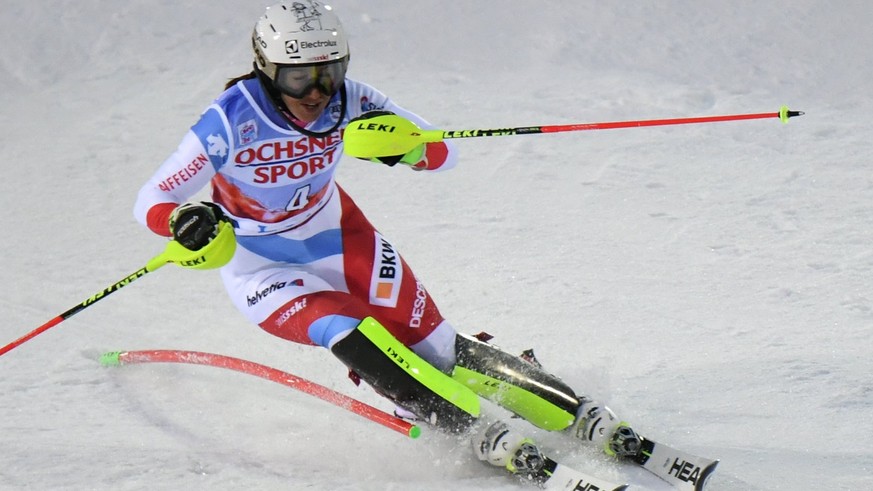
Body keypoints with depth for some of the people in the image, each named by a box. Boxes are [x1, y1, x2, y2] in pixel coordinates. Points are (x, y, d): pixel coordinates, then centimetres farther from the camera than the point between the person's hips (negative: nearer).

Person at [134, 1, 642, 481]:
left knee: (430, 345, -9)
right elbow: (150, 201, -21)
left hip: (341, 240, 2)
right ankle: (476, 432, -25)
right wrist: (184, 222, -43)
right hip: (264, 271, -2)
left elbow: (445, 153, -14)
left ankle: (579, 415, -4)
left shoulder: (350, 102, -19)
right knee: (350, 336, -29)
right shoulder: (229, 122, -27)